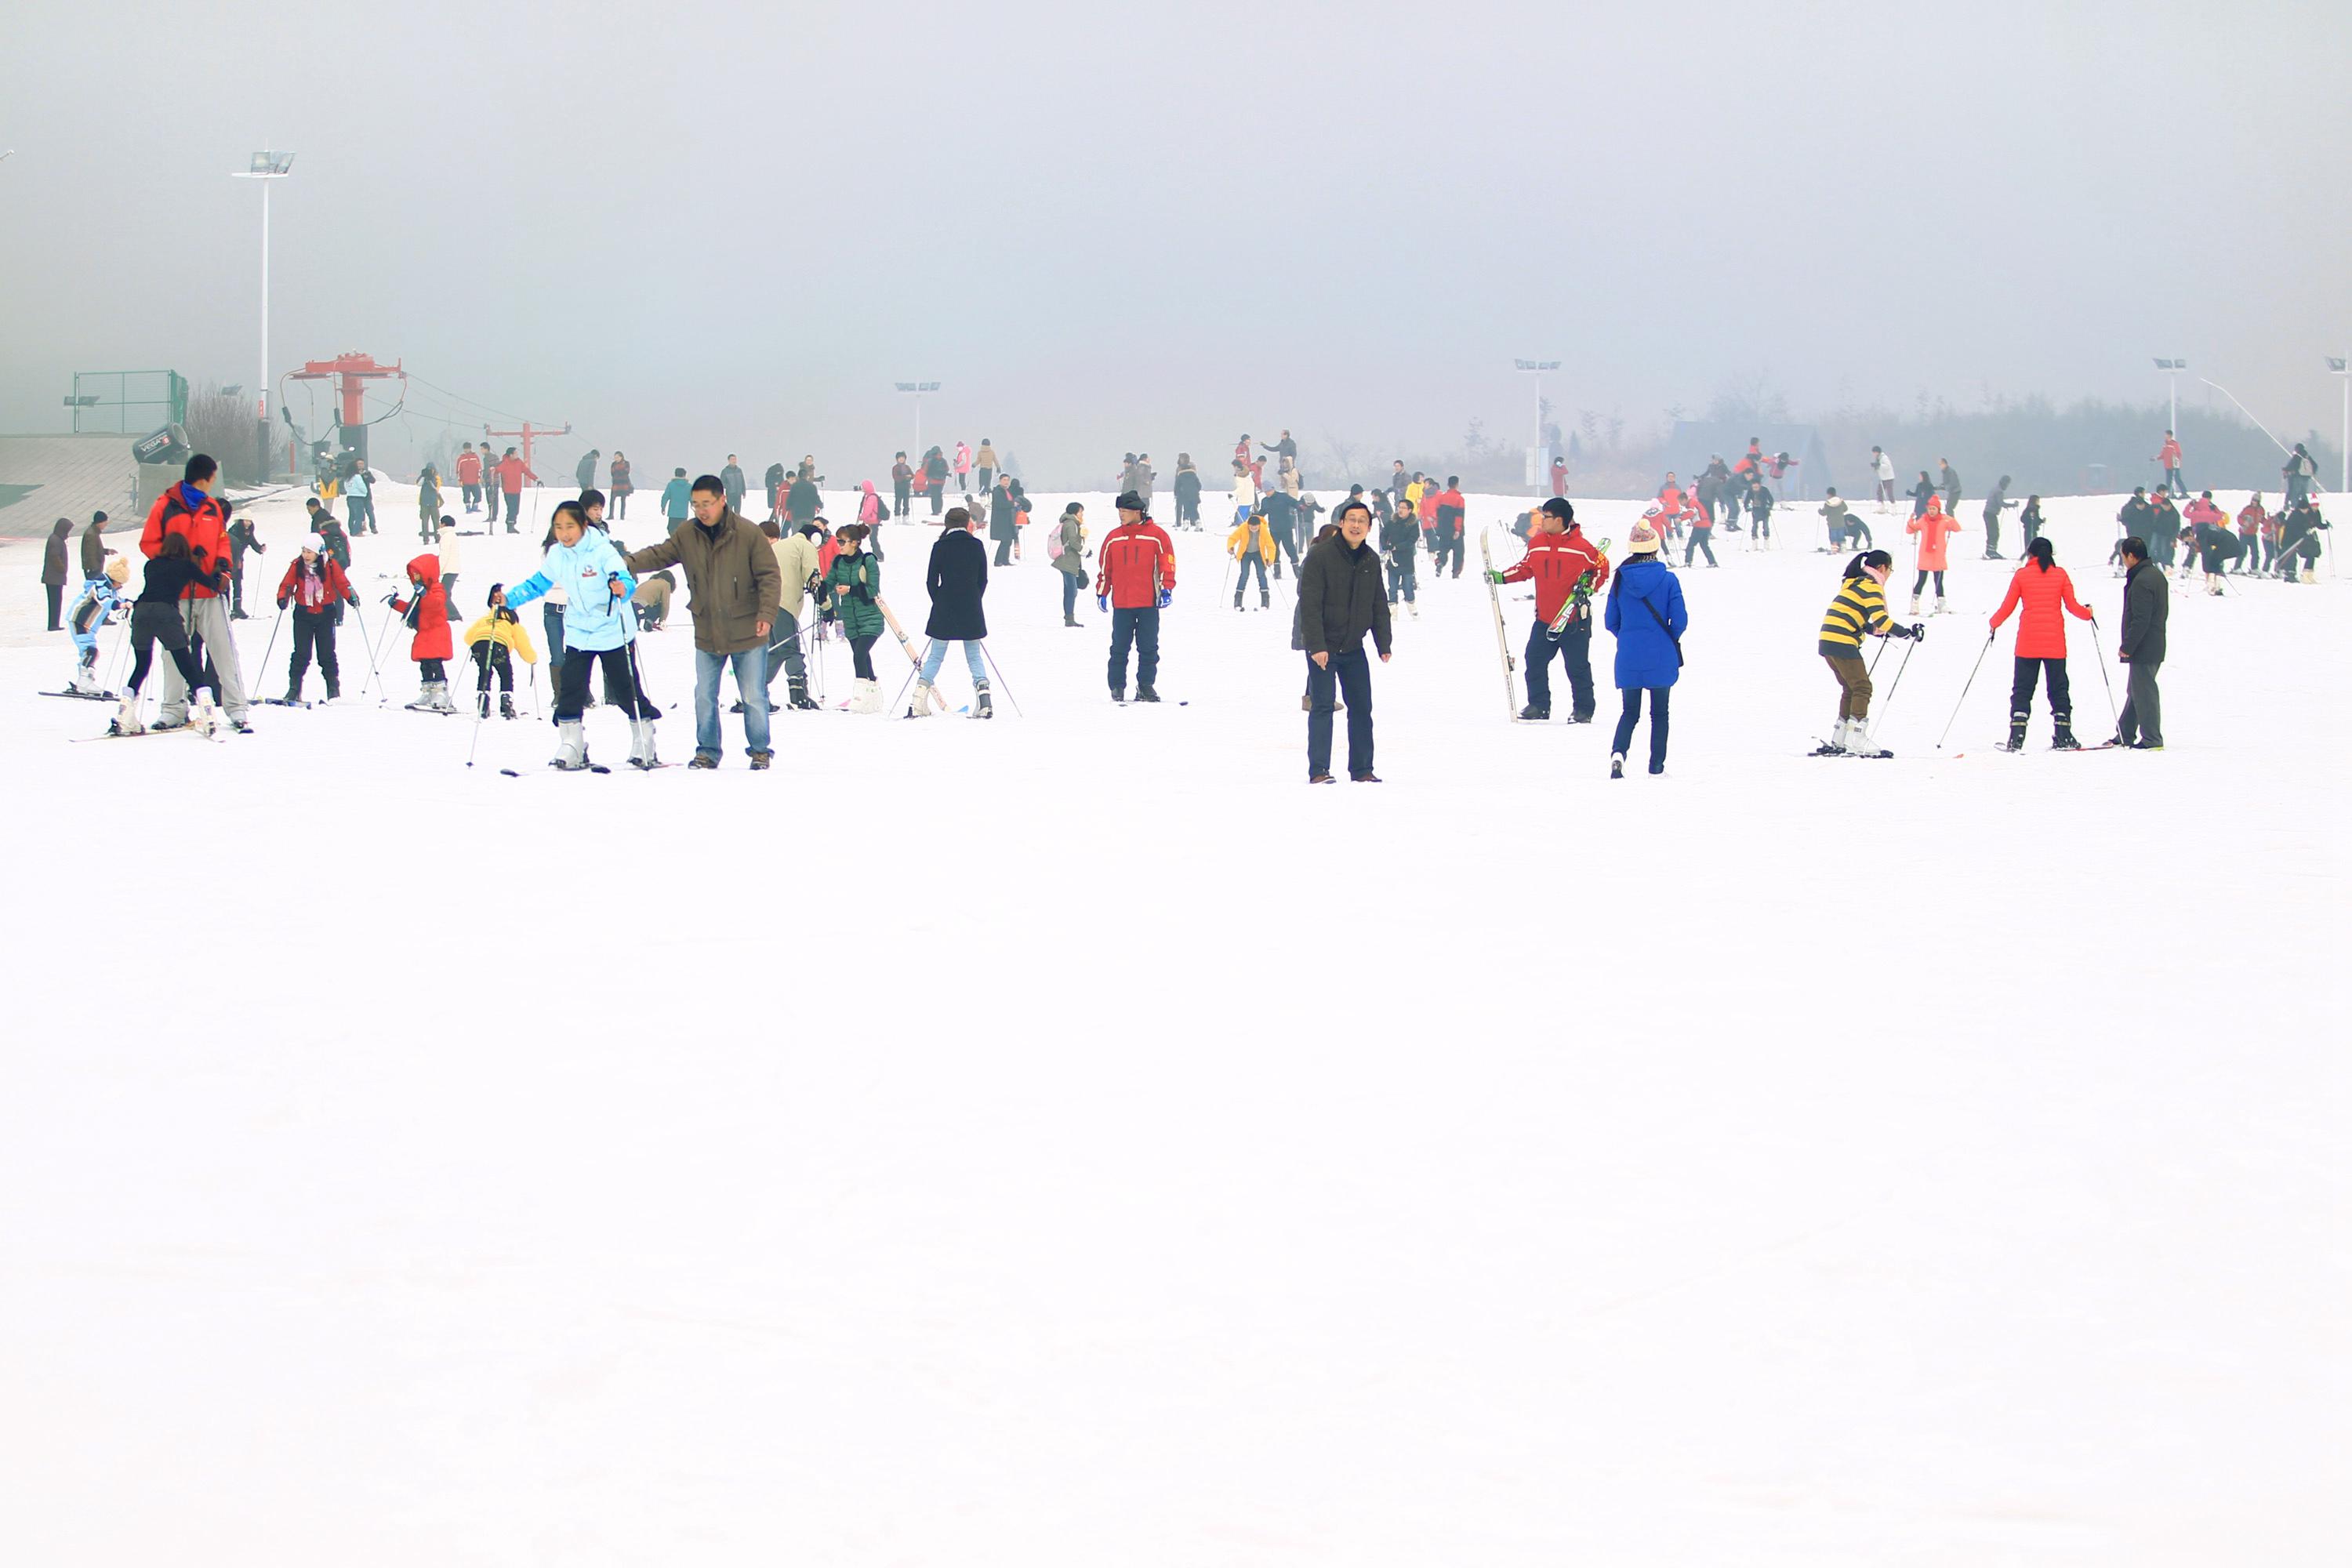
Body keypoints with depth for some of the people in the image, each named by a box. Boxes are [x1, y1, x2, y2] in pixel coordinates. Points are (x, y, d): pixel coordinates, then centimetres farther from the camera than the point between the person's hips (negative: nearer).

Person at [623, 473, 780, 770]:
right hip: (707, 634, 4)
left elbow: (770, 577, -10)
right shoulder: (686, 534, -1)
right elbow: (659, 555, 4)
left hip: (747, 634, -4)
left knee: (754, 698, 4)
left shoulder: (748, 534, -12)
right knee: (704, 697, 9)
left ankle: (760, 751, 18)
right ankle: (707, 751, 22)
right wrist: (626, 563, -14)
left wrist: (766, 614, -19)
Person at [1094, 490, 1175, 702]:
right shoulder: (1113, 538, 8)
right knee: (1119, 647, 3)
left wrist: (1166, 589, -7)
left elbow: (1167, 564, 1)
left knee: (1148, 648, 3)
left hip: (1149, 604, -2)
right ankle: (1117, 687, 10)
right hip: (1121, 603, 2)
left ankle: (1146, 686, 12)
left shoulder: (1156, 536, -1)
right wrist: (1102, 593, 11)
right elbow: (1104, 567, 14)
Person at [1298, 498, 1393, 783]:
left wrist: (1383, 644, 7)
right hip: (1323, 648, -6)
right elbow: (1310, 604, -16)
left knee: (1361, 707, 8)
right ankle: (1318, 771, -6)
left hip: (1354, 647, 6)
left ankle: (1362, 770, 17)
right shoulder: (1320, 556, -12)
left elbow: (1379, 605, 13)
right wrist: (1316, 645, -22)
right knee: (1322, 706, -9)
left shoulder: (1371, 560, 6)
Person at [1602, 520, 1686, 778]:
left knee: (1629, 711, 10)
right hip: (1661, 659, -2)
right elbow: (1680, 620, -8)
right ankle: (1657, 766, 12)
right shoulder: (1668, 579, -9)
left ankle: (1618, 752, -15)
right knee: (1659, 712, 12)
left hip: (1628, 658, 2)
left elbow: (1611, 621, 3)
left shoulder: (1620, 580, -2)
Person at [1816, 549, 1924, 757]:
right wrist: (1908, 632, -10)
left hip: (1828, 640, 9)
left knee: (1850, 689, 16)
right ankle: (1857, 741, -11)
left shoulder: (1853, 582, 22)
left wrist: (1875, 630, 31)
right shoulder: (1871, 586, -7)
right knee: (1862, 688, -5)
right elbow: (1880, 619, -17)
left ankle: (1837, 742, 16)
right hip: (1843, 644, -9)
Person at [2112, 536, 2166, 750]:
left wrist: (2127, 647, -18)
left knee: (2144, 692, -5)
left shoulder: (2141, 581, -20)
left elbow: (2140, 620, -24)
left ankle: (2152, 739, -3)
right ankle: (2125, 735, 26)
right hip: (2155, 647, 11)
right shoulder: (2157, 575, 13)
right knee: (2136, 691, 17)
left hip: (2142, 650, -11)